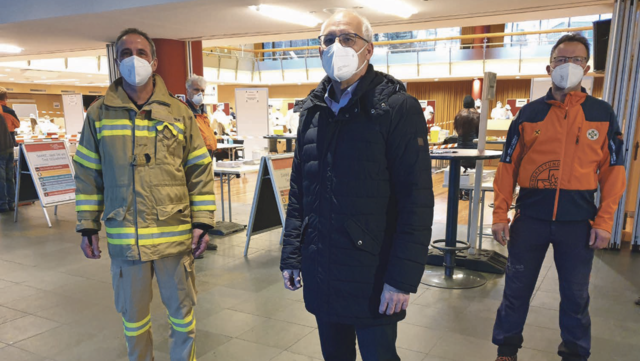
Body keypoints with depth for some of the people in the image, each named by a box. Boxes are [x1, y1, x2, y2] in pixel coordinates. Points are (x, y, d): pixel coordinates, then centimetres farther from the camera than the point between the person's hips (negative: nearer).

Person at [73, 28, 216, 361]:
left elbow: (200, 171, 1)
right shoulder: (99, 114, 4)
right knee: (133, 316, 16)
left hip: (175, 236, -1)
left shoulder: (179, 113, 1)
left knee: (182, 312, 13)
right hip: (123, 239, 1)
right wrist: (88, 227, 5)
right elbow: (87, 174, 8)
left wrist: (202, 222, -4)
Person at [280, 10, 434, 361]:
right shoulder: (313, 110, 9)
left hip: (372, 276, -5)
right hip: (320, 275, 5)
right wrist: (291, 254, 9)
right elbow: (298, 190, 12)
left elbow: (417, 199, -13)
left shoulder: (398, 108, -10)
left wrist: (403, 276, -16)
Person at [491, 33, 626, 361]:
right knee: (517, 288, 10)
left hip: (578, 221, 0)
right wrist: (500, 215, -3)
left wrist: (604, 222, -4)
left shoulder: (602, 114, 3)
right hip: (530, 217, 0)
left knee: (575, 295, 13)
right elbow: (508, 166, 3)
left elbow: (613, 170, 4)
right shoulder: (529, 113, 2)